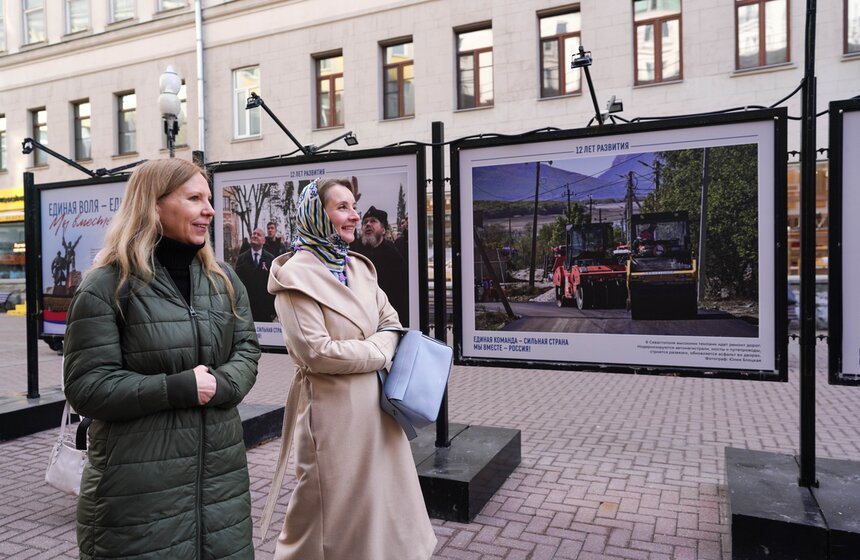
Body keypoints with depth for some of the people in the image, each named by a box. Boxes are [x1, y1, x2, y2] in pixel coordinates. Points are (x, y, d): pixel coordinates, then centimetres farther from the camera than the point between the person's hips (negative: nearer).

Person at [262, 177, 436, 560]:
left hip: (374, 403, 7)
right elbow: (317, 353, -21)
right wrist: (379, 352, -10)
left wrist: (368, 349, -7)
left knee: (382, 497, 19)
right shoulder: (296, 275, -14)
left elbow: (391, 322, 13)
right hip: (331, 408, -7)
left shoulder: (358, 267, 8)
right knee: (334, 507, 8)